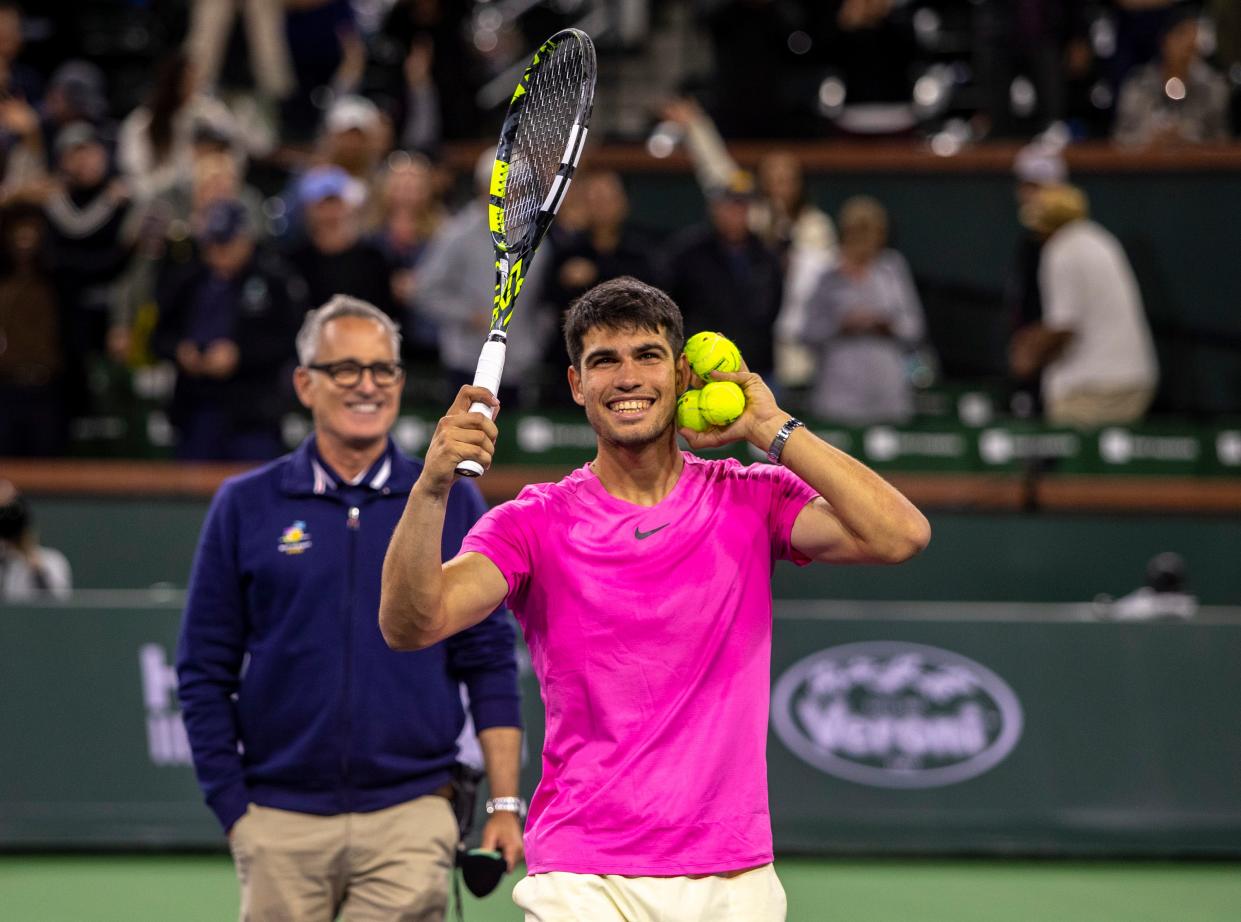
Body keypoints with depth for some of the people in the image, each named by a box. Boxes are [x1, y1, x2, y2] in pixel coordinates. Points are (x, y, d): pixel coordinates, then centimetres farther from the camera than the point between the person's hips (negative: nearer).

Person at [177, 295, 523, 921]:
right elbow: (205, 670, 7)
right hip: (281, 825, 1)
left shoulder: (452, 505, 7)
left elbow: (489, 663, 7)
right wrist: (230, 806, 0)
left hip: (410, 819, 0)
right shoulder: (246, 506, 6)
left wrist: (504, 804, 0)